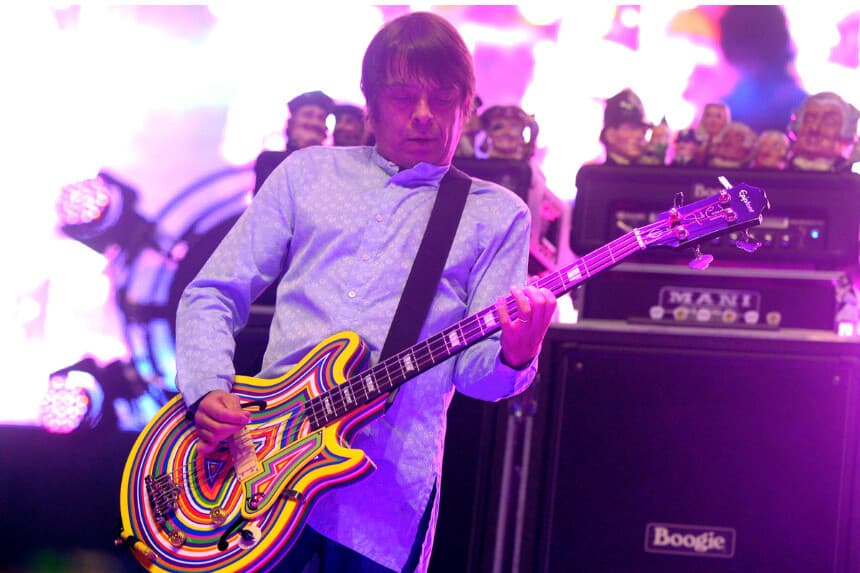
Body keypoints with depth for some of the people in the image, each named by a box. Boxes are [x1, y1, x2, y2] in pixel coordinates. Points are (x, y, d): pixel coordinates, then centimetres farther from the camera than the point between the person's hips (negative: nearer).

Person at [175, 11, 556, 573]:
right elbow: (212, 294, 12)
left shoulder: (496, 216, 9)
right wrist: (209, 390, -6)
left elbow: (472, 368, 1)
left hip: (386, 484, -1)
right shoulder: (308, 172, 14)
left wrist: (513, 357, -23)